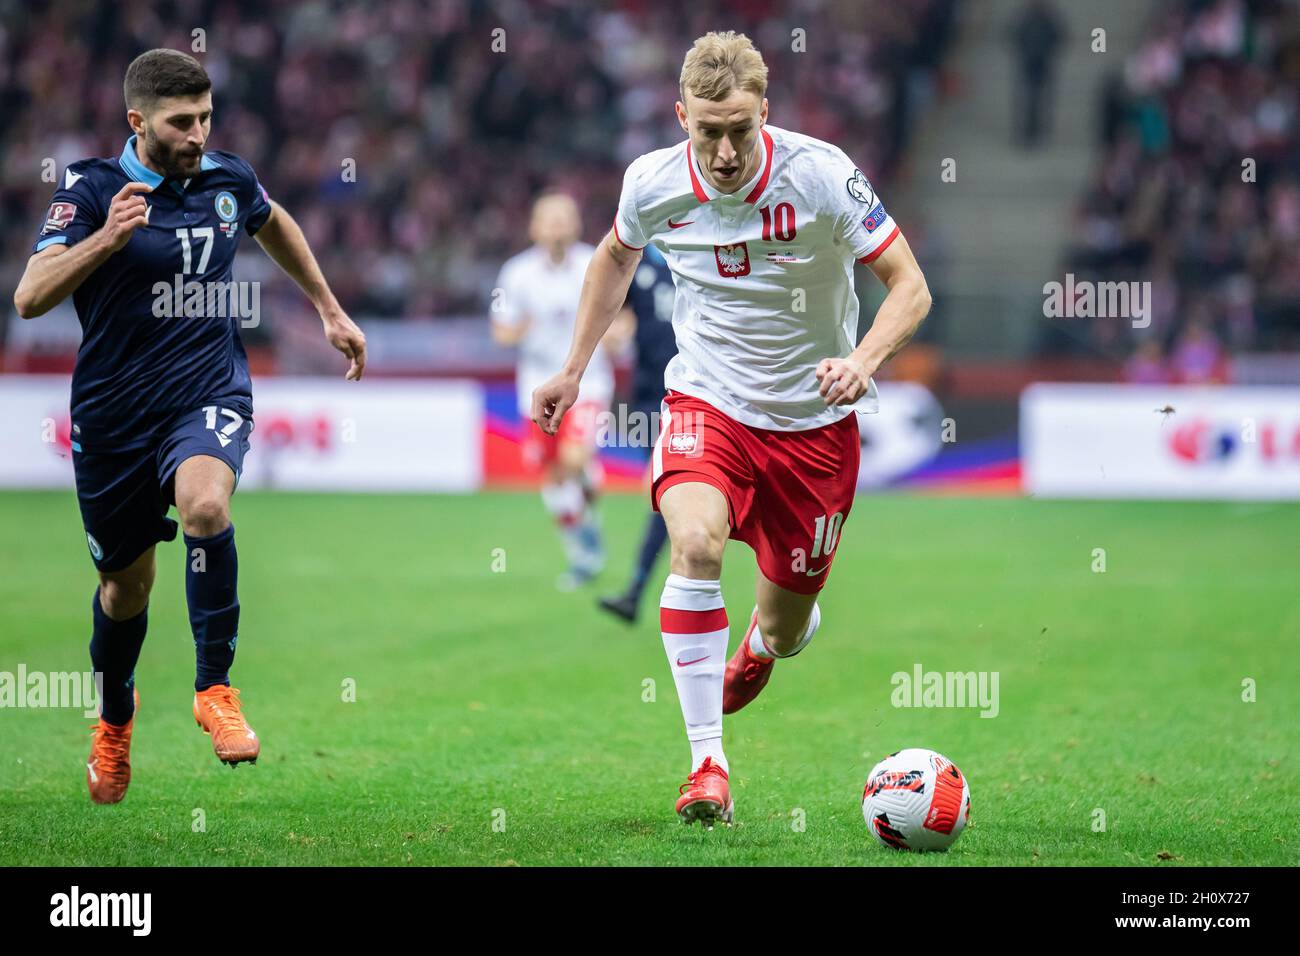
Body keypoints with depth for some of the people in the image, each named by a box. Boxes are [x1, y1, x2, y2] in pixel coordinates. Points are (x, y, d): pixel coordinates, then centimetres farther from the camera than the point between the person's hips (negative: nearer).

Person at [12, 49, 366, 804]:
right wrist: (106, 239, -36)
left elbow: (274, 225, 25)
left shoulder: (229, 179, 0)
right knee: (127, 583, 13)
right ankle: (115, 713, 45)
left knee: (205, 505, -33)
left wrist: (331, 311, 28)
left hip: (209, 393, 1)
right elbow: (31, 297, -22)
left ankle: (215, 686, -17)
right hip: (114, 413, -1)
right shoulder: (93, 189, -11)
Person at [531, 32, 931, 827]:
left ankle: (757, 649, 48)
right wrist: (574, 369, 14)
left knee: (786, 627, 6)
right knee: (694, 542, -30)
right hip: (707, 402, 1)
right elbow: (617, 257, 14)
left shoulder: (822, 174, -20)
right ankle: (708, 764, -25)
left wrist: (864, 359, -34)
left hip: (814, 418, -1)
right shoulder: (654, 184, -11)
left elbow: (909, 286, -15)